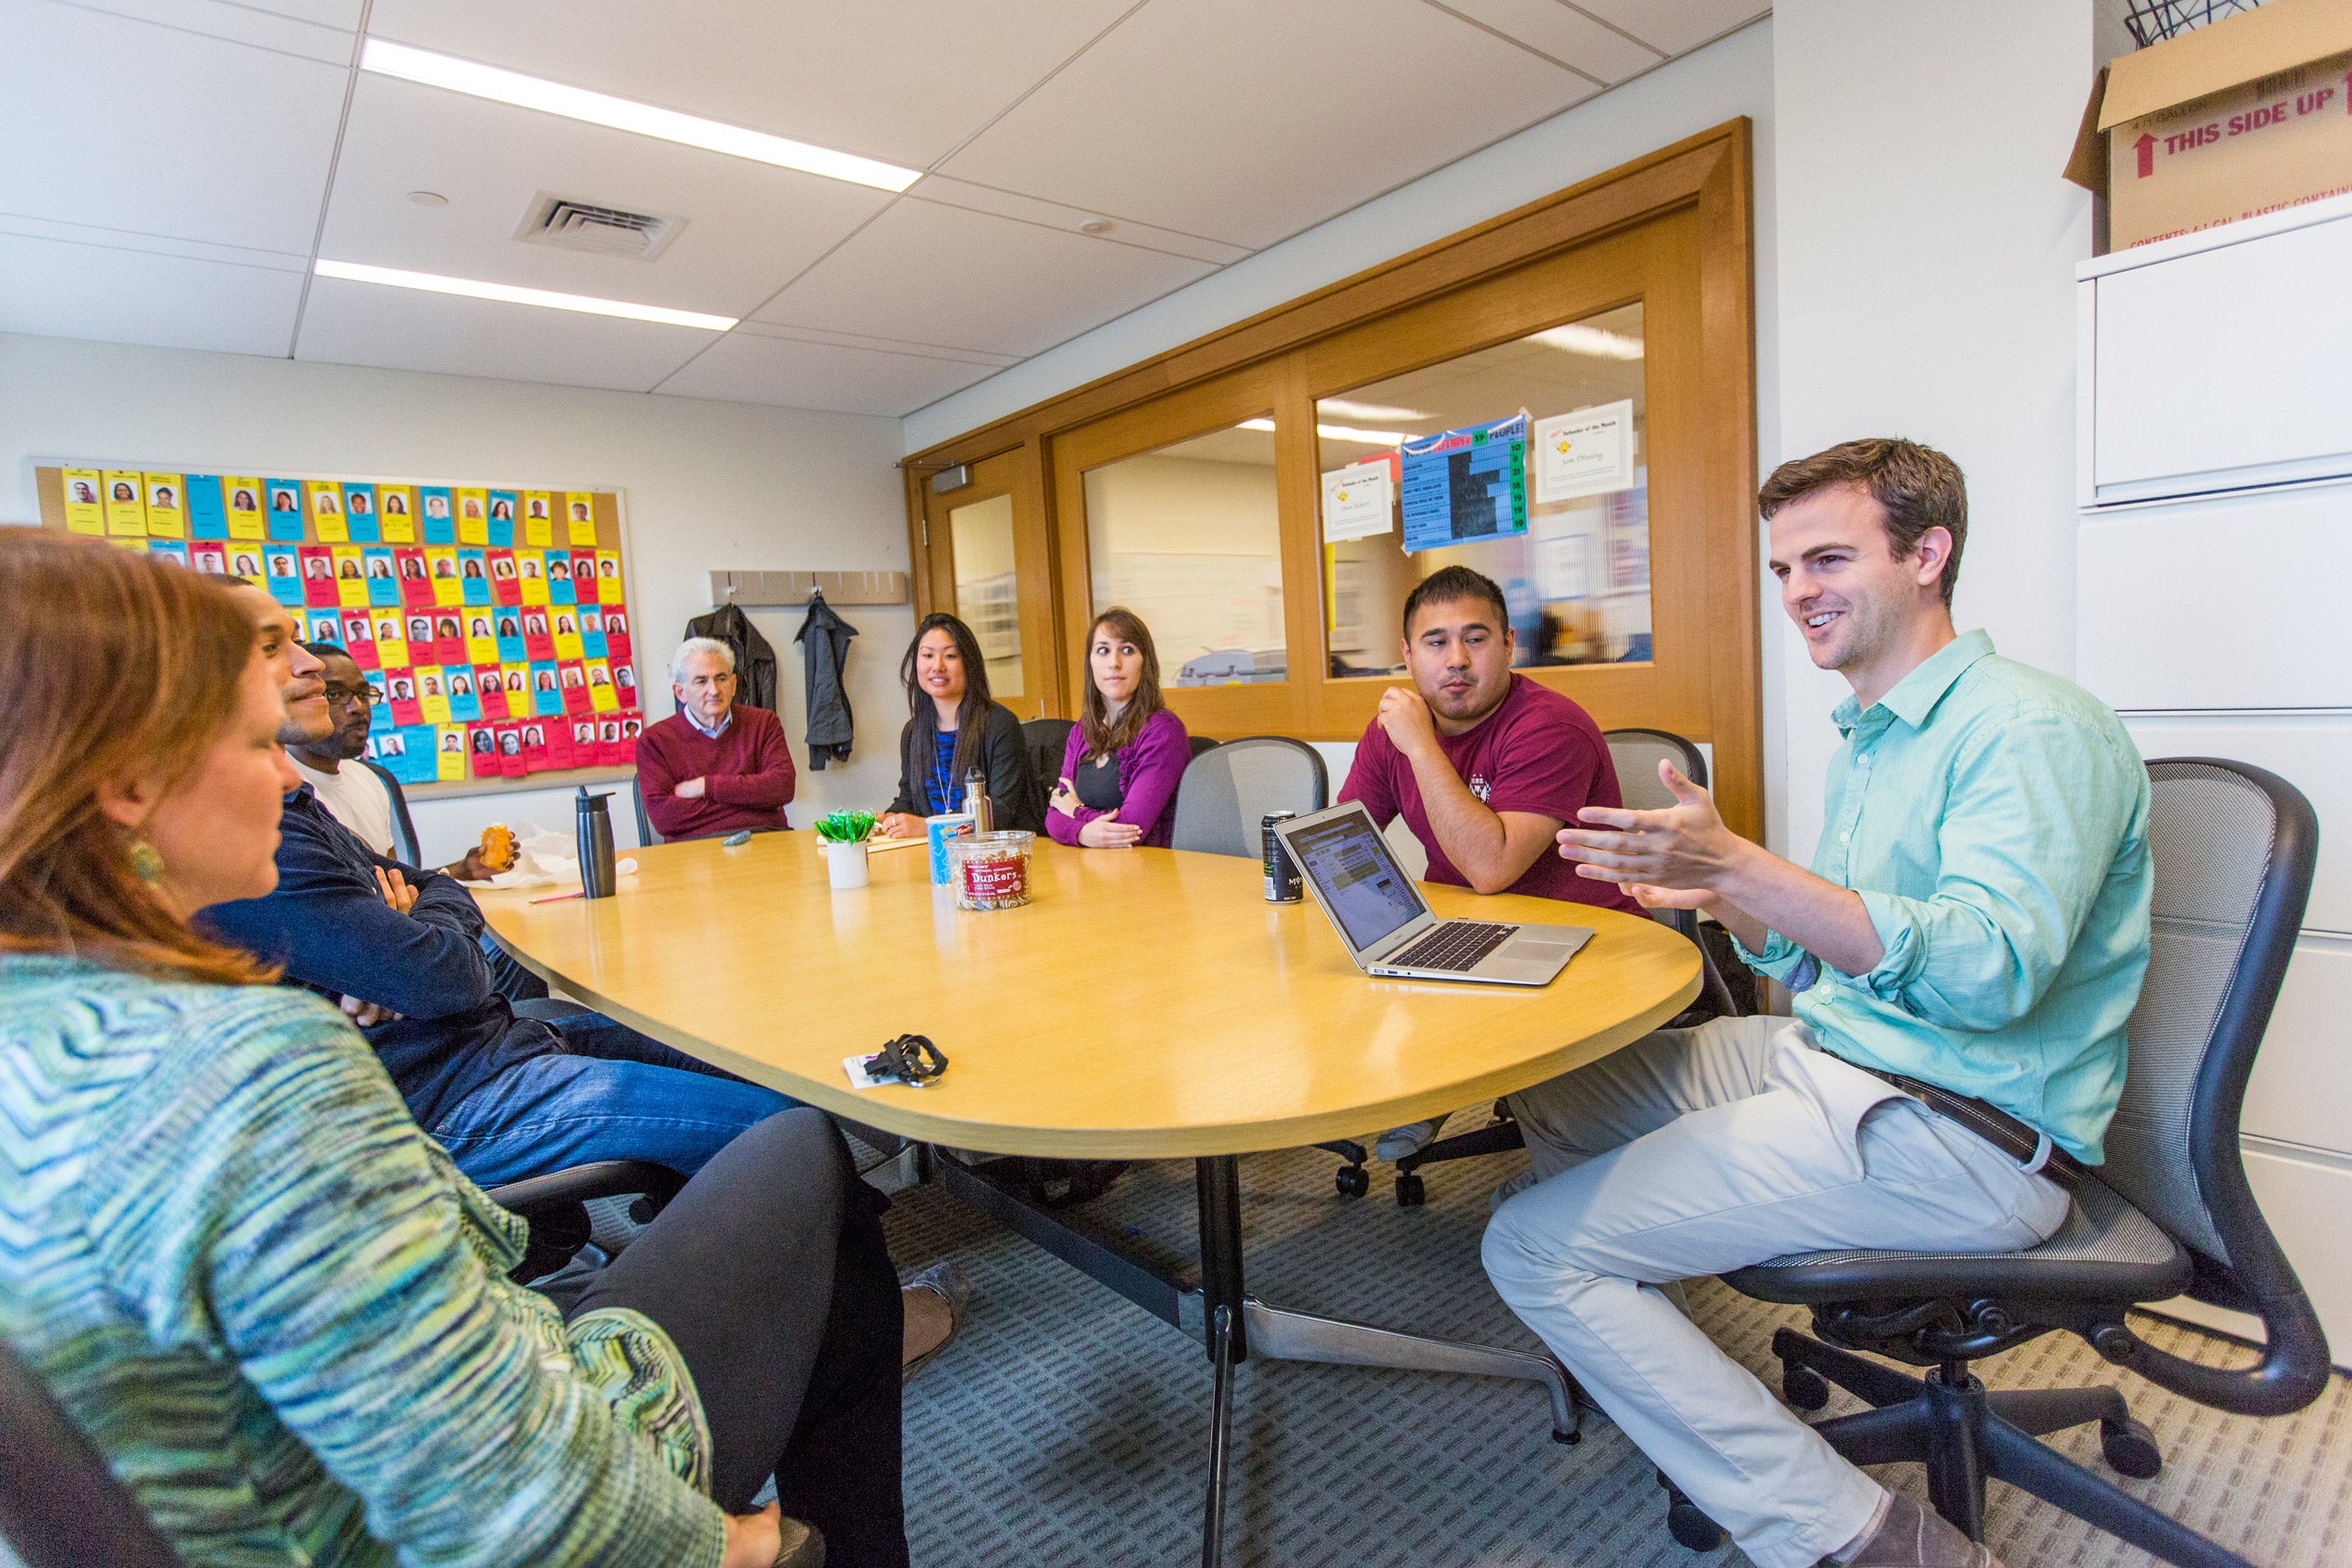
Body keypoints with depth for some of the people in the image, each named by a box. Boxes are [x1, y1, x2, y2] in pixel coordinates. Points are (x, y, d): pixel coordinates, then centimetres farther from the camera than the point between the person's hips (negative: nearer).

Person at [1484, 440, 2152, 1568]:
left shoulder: (2036, 730, -14)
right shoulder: (1868, 737, 15)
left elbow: (1989, 969, -29)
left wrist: (1739, 866, -36)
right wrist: (1720, 902, 3)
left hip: (1959, 1135, -10)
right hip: (1832, 1057, 10)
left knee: (1536, 1246, -15)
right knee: (1547, 1098, 13)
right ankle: (1638, 1363, 24)